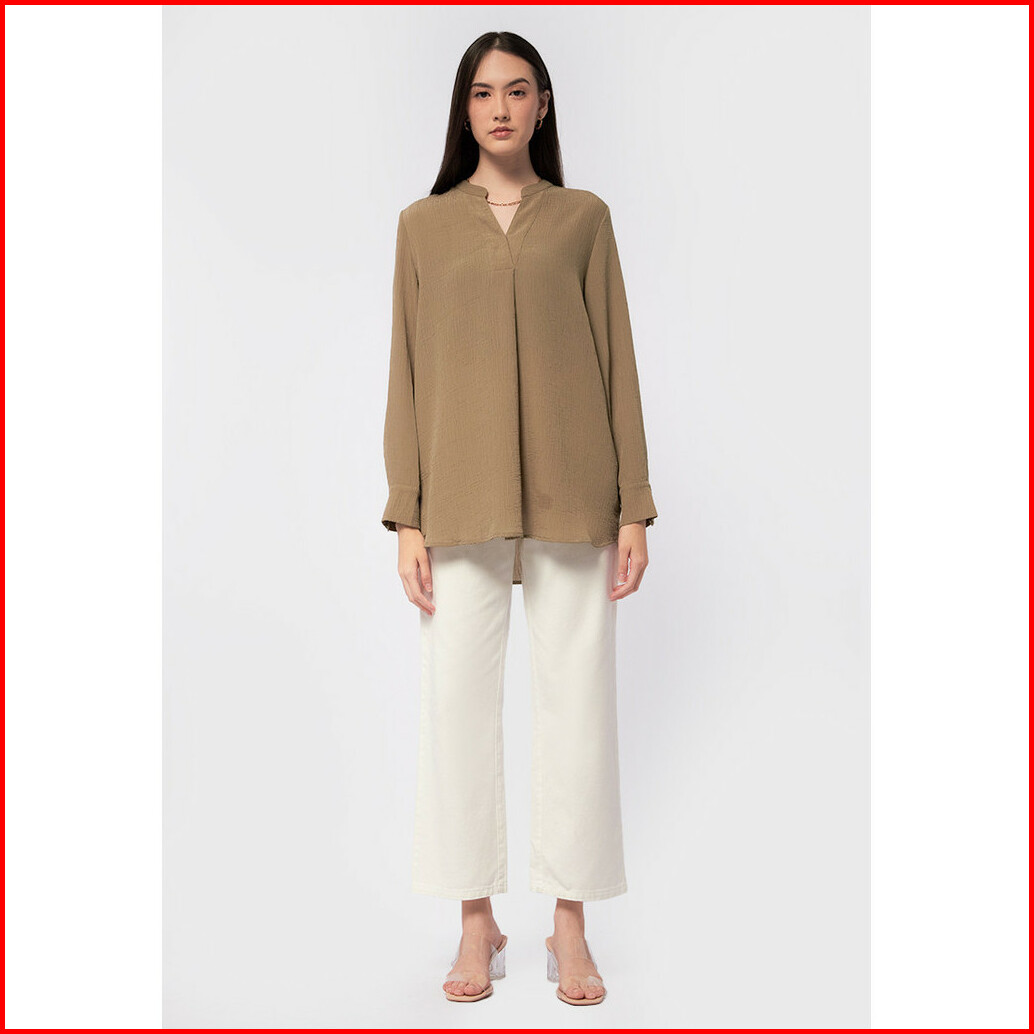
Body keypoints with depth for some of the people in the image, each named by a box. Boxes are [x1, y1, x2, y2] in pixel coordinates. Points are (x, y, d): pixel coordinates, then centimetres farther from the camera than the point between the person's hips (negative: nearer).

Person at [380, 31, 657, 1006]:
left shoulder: (584, 217, 10)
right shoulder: (424, 225, 11)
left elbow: (617, 363, 7)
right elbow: (407, 374, 7)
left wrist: (634, 505, 0)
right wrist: (406, 516, 0)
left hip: (569, 493, 0)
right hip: (462, 498, 1)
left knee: (576, 694, 2)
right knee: (459, 695, 1)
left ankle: (570, 923, 17)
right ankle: (477, 921, 17)